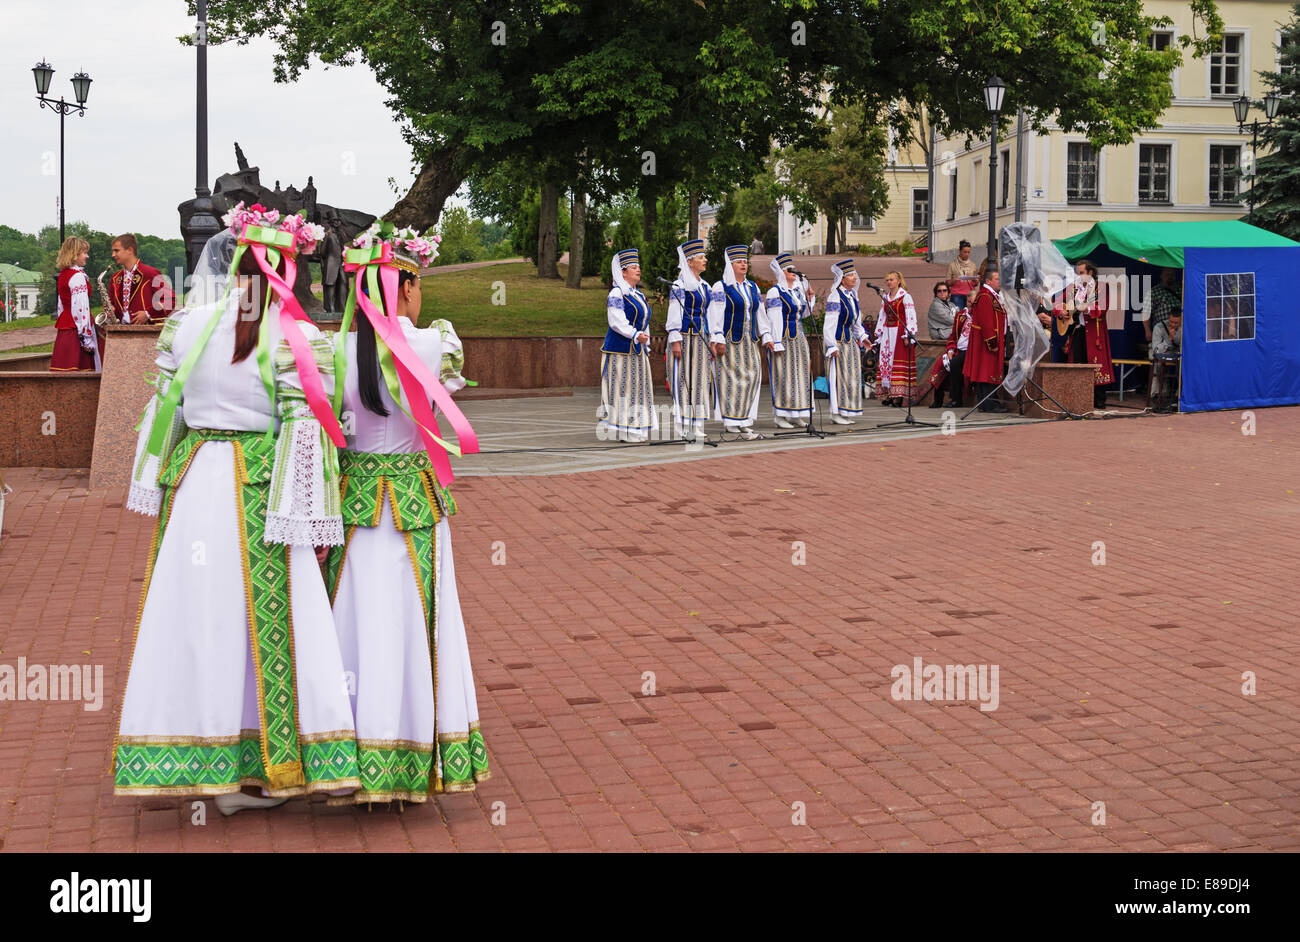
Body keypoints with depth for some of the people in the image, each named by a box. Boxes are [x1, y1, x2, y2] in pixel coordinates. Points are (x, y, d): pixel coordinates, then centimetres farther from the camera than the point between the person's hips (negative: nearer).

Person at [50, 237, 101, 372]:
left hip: (63, 328, 9)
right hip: (75, 330, -9)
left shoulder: (63, 274, 16)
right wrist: (87, 338, -16)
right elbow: (80, 308, -18)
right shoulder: (78, 276, -13)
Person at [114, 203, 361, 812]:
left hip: (195, 482, 4)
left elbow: (162, 409, 8)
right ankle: (272, 768, 8)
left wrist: (155, 487, 19)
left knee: (199, 616, 11)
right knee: (267, 622, 3)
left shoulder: (185, 325, 3)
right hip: (259, 490, -4)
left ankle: (207, 766, 20)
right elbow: (304, 429, -12)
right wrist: (314, 519, -8)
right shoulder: (294, 338, -11)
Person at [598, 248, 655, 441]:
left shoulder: (638, 295, 17)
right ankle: (622, 432, -6)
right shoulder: (616, 295, -9)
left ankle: (633, 431, 13)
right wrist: (636, 335, -31)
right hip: (620, 351, -9)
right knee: (621, 388, -7)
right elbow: (617, 321, -20)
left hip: (636, 350, 9)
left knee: (636, 388, 8)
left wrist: (646, 346, 18)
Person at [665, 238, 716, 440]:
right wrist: (675, 341, -17)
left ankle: (696, 427, 11)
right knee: (683, 380, -7)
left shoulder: (704, 286, 16)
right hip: (685, 339, -8)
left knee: (700, 381, 7)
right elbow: (674, 315, -11)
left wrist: (713, 342, 15)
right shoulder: (680, 286, -7)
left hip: (701, 340, 8)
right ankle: (681, 429, -4)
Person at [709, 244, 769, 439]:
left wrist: (766, 337, 10)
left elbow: (760, 315, 18)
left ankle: (742, 419, 8)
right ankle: (732, 420, -1)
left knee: (752, 375, -1)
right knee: (731, 377, -6)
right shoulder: (721, 288, -4)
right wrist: (718, 341, -17)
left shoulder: (753, 288, 15)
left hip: (749, 341, 6)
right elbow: (715, 316, -10)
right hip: (728, 341, -6)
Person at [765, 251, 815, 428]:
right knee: (783, 374, -6)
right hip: (784, 339, -8)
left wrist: (810, 298, 4)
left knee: (800, 373, 8)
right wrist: (777, 344, -19)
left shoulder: (797, 289, 13)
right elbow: (774, 319, -14)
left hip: (799, 338, 8)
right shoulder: (775, 292, -10)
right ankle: (779, 415, -2)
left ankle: (795, 414, 14)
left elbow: (804, 313, 21)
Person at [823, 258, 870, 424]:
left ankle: (846, 413, 17)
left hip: (851, 342, 9)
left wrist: (862, 337, 10)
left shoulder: (852, 295, 10)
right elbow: (829, 324, -18)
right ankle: (836, 414, -1)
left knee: (851, 377, 10)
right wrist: (832, 346, -22)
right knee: (839, 376, -6)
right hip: (838, 342, -9)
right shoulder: (835, 297, -16)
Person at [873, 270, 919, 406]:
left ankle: (901, 395, -11)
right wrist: (878, 336, 16)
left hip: (900, 333, -6)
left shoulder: (905, 296, -5)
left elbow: (911, 317, -9)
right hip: (887, 333, 6)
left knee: (899, 362, -10)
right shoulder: (885, 297, 15)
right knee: (885, 362, 1)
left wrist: (908, 336, -15)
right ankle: (888, 394, 3)